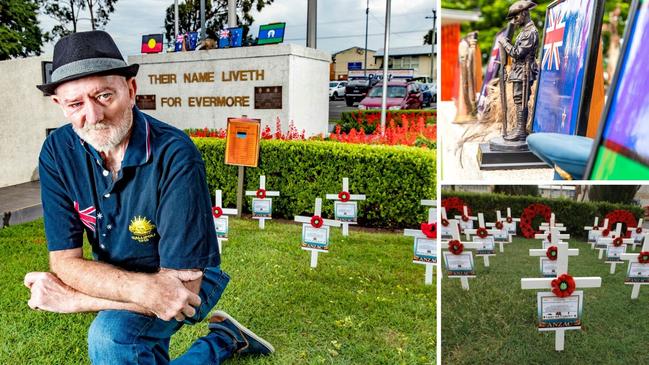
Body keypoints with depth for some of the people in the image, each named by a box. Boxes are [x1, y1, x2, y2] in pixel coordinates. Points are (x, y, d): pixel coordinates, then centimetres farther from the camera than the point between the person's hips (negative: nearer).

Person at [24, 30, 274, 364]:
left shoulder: (175, 156, -30)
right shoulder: (58, 152, -15)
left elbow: (182, 279, -30)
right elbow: (65, 261, -16)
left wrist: (72, 299, -24)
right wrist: (143, 288, -35)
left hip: (186, 280, -5)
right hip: (122, 285, 6)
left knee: (109, 336, -30)